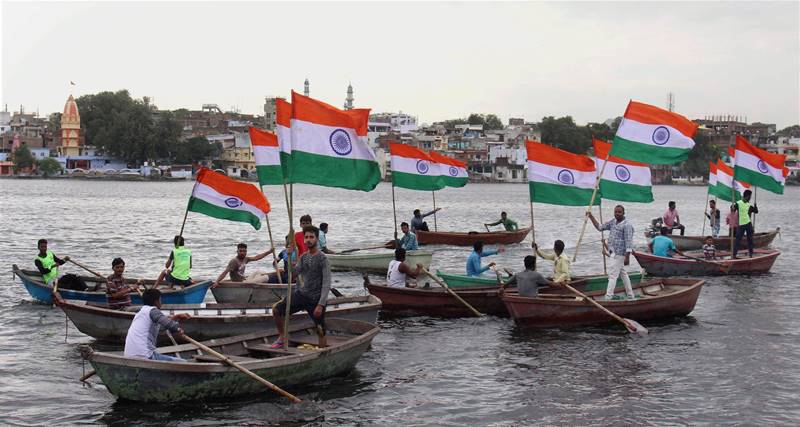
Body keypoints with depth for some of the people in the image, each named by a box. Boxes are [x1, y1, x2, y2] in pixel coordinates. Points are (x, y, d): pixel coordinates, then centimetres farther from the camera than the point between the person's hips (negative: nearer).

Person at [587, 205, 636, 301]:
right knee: (623, 274, 16)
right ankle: (631, 295, 26)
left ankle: (608, 297, -10)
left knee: (613, 275, -10)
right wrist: (591, 217, 5)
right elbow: (600, 227, 14)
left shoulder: (626, 225, -15)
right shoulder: (613, 222, 10)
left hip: (619, 254, -9)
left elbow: (628, 242, -18)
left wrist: (627, 257, -22)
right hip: (614, 253, 9)